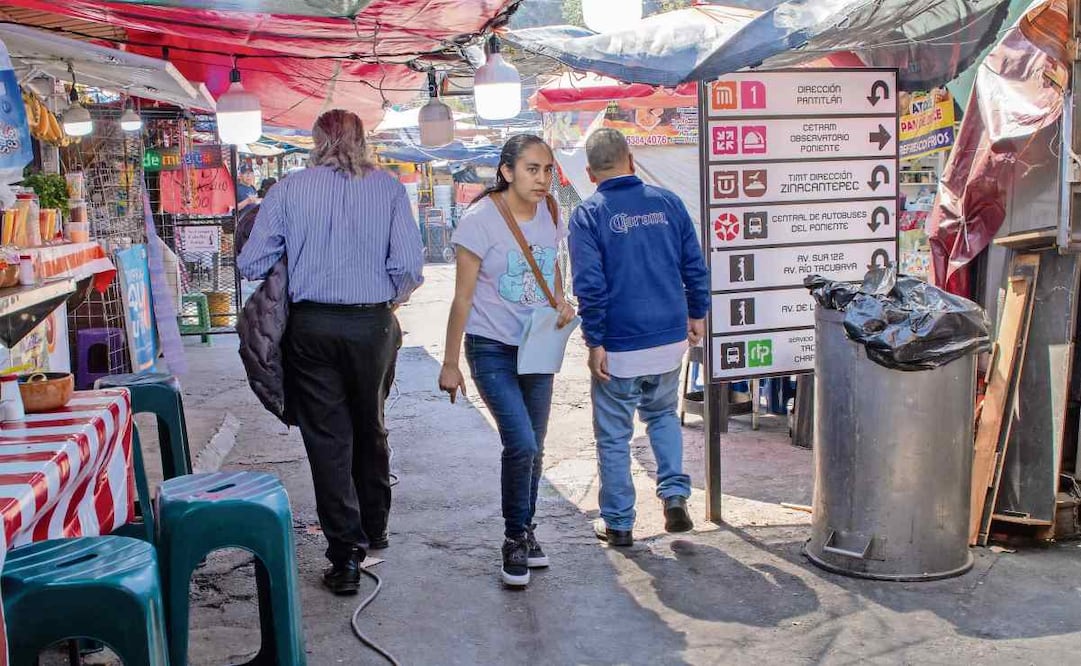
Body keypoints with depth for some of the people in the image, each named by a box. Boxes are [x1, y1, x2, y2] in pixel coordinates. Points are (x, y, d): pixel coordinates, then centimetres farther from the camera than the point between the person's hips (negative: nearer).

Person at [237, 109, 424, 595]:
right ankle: (374, 528, 35)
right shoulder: (388, 188, 0)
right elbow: (410, 266, -8)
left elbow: (252, 265, -2)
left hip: (311, 325, -1)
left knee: (327, 437, 5)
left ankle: (347, 554, 4)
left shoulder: (288, 190, -1)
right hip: (372, 324, 2)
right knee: (370, 428, 20)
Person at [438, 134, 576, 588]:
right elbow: (463, 297, -11)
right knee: (521, 445, -15)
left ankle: (525, 533, 32)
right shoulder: (480, 220, -15)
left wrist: (560, 300, -5)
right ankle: (516, 539, 7)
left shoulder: (549, 213, 1)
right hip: (492, 348, -5)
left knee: (533, 449, 12)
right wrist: (450, 363, -9)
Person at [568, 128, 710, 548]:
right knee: (663, 415, 26)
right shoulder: (667, 202, 2)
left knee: (614, 436, 10)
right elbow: (695, 265, 5)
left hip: (619, 347, -4)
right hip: (670, 339, 4)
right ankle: (675, 495, 12)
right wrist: (697, 314, 18)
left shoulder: (588, 215, -9)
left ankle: (618, 524, 19)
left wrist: (595, 343, -9)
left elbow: (589, 286, -14)